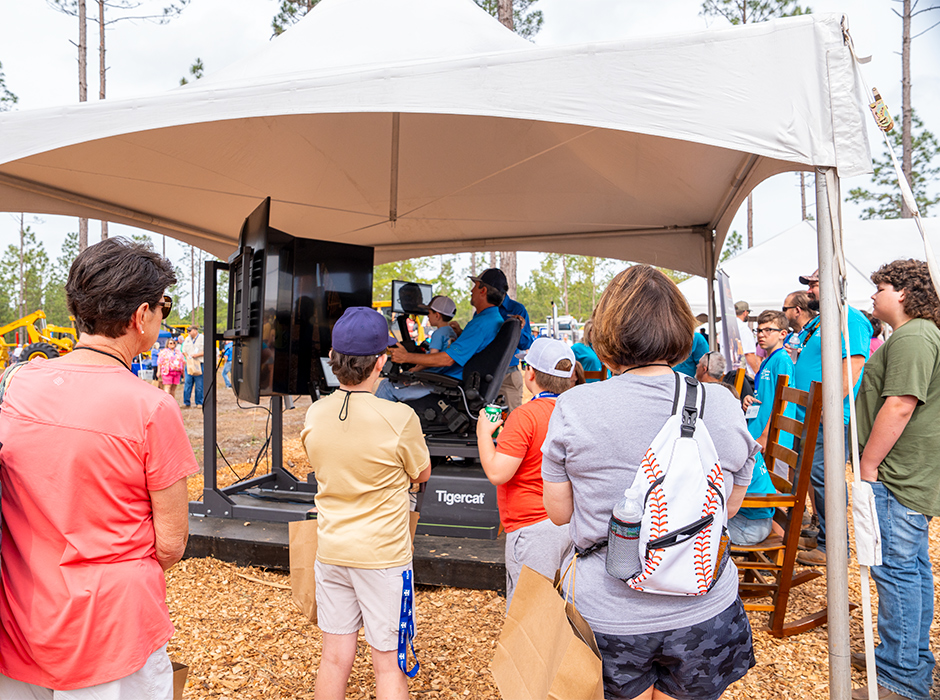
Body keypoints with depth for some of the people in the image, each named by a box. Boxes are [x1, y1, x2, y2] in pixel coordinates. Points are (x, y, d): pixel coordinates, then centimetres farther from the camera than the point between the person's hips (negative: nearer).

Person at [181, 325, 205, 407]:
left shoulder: (202, 338, -1)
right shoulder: (187, 339, 16)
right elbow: (184, 350, 21)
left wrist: (198, 355, -15)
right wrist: (187, 356, 2)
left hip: (199, 364, -4)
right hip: (189, 364, 4)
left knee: (199, 385, -1)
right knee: (187, 384, 2)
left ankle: (199, 403, 8)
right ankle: (186, 402, 8)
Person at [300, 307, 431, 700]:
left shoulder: (314, 415, -5)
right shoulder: (399, 418, -20)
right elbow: (422, 474, -3)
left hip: (330, 552, 5)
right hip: (383, 555, -4)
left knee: (334, 659, 18)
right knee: (388, 664, 11)